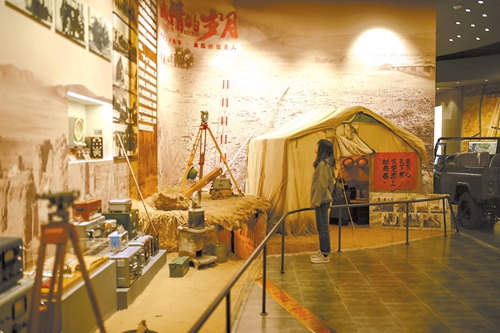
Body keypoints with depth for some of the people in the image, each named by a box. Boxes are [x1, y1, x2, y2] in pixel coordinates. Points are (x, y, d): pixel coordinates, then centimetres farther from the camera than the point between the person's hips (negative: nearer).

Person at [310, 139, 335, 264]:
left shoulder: (323, 164, -17)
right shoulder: (325, 163, 13)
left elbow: (321, 184, -20)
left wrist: (315, 201, -17)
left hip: (321, 201, -10)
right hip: (323, 200, 10)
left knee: (322, 227, -3)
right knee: (322, 227, 15)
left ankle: (325, 255, 5)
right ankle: (323, 252, 24)